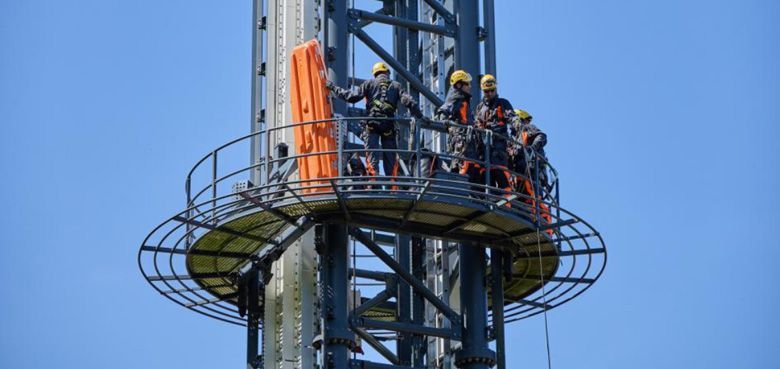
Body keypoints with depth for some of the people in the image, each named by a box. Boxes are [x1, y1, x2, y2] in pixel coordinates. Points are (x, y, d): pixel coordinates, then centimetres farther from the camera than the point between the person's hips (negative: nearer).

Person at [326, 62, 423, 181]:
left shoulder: (369, 83, 10)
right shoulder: (396, 86, 15)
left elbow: (352, 97, 5)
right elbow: (408, 101, 2)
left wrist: (334, 88, 16)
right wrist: (420, 116, 4)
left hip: (372, 123, -1)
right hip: (389, 125, 1)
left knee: (372, 156, -5)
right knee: (390, 157, 8)